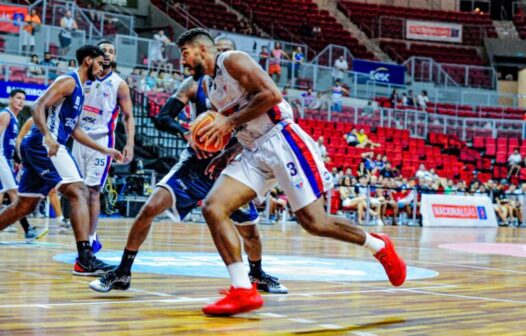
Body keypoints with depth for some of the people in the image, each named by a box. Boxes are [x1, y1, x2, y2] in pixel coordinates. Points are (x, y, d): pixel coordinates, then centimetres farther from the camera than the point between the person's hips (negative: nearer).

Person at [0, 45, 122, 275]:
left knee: (25, 205, 16)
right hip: (44, 145, -10)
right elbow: (38, 107, -18)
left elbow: (73, 129, 29)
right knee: (78, 193, -16)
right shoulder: (69, 81, -6)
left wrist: (104, 150, 27)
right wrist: (47, 135, -33)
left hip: (35, 148, 10)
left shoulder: (79, 89, 23)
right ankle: (85, 259, -23)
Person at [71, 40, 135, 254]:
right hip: (80, 138, 5)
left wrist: (130, 144, -14)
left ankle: (90, 239, -5)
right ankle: (90, 238, 16)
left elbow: (128, 117, -2)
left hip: (102, 140, -4)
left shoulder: (119, 85, -1)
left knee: (92, 190, -10)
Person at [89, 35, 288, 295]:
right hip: (197, 162, -1)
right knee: (151, 208, -18)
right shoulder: (195, 84, -5)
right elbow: (162, 118, -12)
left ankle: (257, 276, 36)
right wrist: (185, 133, -31)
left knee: (249, 230, 6)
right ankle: (122, 273, -6)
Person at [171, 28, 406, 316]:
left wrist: (230, 121, -16)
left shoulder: (232, 60, -6)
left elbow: (271, 94, -18)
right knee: (212, 208, -11)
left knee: (314, 222, -8)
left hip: (280, 141, -8)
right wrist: (226, 154, 12)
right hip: (253, 153, 8)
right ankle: (243, 291, -14)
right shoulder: (211, 88, 20)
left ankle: (379, 245, 18)